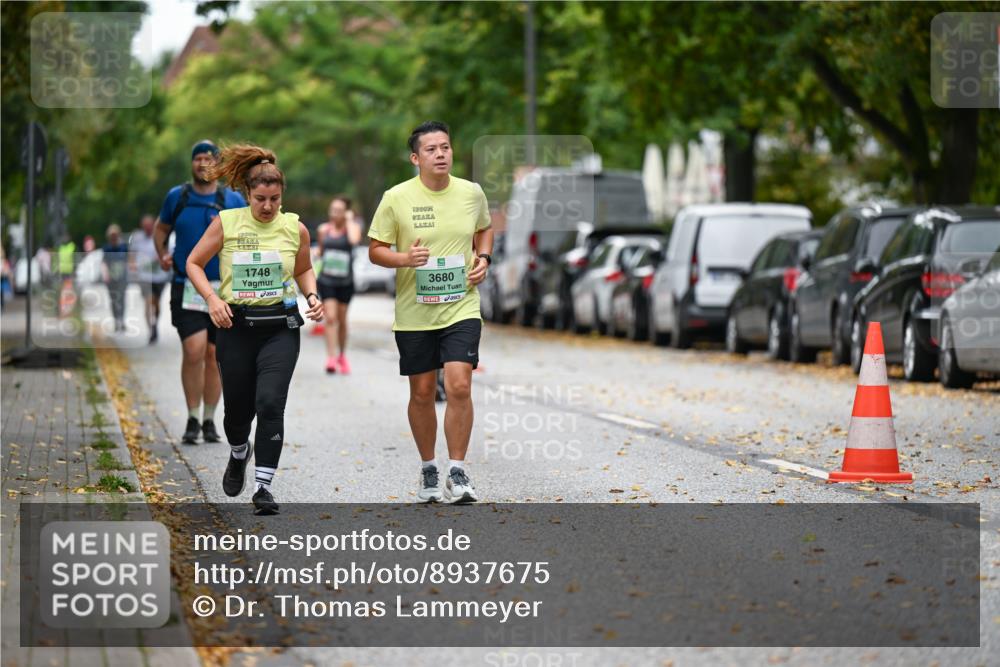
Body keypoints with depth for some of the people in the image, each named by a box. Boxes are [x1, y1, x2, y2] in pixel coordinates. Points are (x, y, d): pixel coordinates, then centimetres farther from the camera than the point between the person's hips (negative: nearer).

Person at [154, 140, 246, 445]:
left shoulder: (233, 201, 2)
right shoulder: (176, 197, 5)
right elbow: (161, 229, 21)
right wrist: (162, 254, 5)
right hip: (187, 289, -1)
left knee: (214, 355, 6)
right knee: (193, 351, -14)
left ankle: (209, 420, 19)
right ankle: (193, 419, -3)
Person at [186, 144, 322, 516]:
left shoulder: (295, 229, 1)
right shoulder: (226, 223, -4)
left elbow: (304, 270, 19)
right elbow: (194, 264, 5)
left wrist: (312, 296, 0)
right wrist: (211, 298, -10)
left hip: (280, 327, 0)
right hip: (236, 326, 0)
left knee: (270, 402, -17)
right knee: (237, 407, 9)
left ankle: (264, 486, -13)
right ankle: (239, 454, 44)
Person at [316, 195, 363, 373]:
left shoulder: (353, 227, -4)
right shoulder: (323, 230, 2)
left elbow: (354, 240, -28)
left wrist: (349, 221, -17)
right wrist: (318, 253, -3)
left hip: (345, 281, 0)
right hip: (327, 280, 0)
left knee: (342, 319, 11)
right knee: (330, 317, -12)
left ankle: (342, 356, 29)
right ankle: (330, 358, -16)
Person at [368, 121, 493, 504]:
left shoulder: (471, 193, 1)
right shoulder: (396, 199, -7)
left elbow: (484, 228, 21)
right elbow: (375, 251, -1)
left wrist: (483, 259, 3)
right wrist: (405, 259, -20)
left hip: (461, 308, 0)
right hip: (414, 312, 0)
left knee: (459, 386, -14)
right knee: (422, 393, 8)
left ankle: (457, 474, -5)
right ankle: (428, 470, 26)